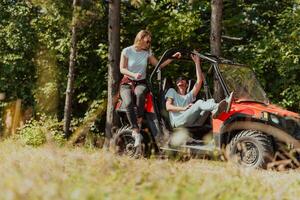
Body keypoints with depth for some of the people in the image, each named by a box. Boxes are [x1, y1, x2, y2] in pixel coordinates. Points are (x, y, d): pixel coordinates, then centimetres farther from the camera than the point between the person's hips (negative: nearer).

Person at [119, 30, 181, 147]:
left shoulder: (147, 52, 9)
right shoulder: (127, 51, -1)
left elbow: (159, 65, 6)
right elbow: (122, 69, -6)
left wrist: (172, 58, -5)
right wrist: (133, 74, -24)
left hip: (141, 83, 2)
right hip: (127, 83, -2)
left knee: (140, 93, -38)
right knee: (128, 103, -33)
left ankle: (139, 123, -33)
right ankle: (136, 132, -36)